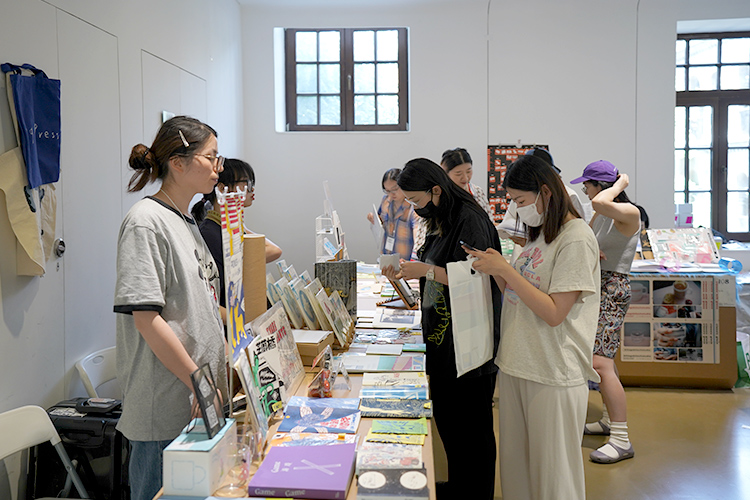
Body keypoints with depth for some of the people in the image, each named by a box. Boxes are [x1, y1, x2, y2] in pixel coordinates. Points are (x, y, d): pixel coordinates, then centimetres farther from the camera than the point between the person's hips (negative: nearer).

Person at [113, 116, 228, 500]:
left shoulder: (186, 222, 13)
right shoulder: (146, 221, -15)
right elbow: (146, 317, -21)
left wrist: (219, 378, 15)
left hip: (200, 401, 9)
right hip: (165, 408, -9)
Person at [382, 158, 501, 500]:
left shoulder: (470, 219, -17)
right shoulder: (439, 221, 11)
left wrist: (427, 270, -23)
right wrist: (406, 272, 6)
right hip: (440, 337, 9)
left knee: (471, 426, 5)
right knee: (445, 419, 19)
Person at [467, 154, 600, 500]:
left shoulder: (576, 238, -13)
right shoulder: (539, 233, 14)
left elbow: (554, 312, -19)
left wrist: (506, 270, -17)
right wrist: (495, 270, -1)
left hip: (554, 374, -8)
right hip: (516, 366, 8)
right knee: (515, 467, 16)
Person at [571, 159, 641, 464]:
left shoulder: (629, 213, -17)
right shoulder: (600, 215, 10)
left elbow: (600, 202, -37)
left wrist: (621, 183, -18)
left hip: (613, 290, -10)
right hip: (596, 289, 10)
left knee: (601, 363, -16)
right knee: (601, 357, 19)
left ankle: (622, 441, -11)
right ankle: (609, 420, 34)